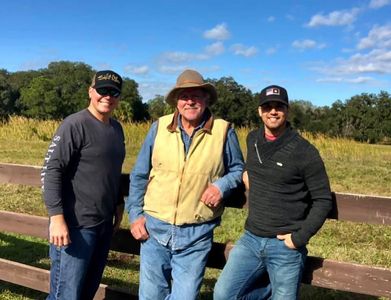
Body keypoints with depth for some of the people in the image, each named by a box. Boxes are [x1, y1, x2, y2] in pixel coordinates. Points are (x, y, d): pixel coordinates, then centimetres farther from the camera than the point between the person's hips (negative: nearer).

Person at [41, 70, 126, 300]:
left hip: (105, 224, 7)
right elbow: (51, 171, -17)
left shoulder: (117, 128, 11)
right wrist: (57, 218, -22)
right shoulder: (75, 125, -12)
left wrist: (119, 205, 16)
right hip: (76, 225, -7)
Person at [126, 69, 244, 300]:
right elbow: (139, 175, 8)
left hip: (196, 235, -2)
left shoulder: (224, 131, -5)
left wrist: (222, 185, -13)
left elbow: (238, 169, 8)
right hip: (154, 228, 2)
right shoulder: (159, 127, 0)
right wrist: (135, 215, 4)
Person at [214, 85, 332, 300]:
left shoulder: (304, 151, -12)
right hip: (251, 239, 5)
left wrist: (300, 237, -14)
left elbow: (323, 200, -7)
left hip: (285, 245, -5)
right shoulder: (253, 139, 4)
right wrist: (248, 173, 9)